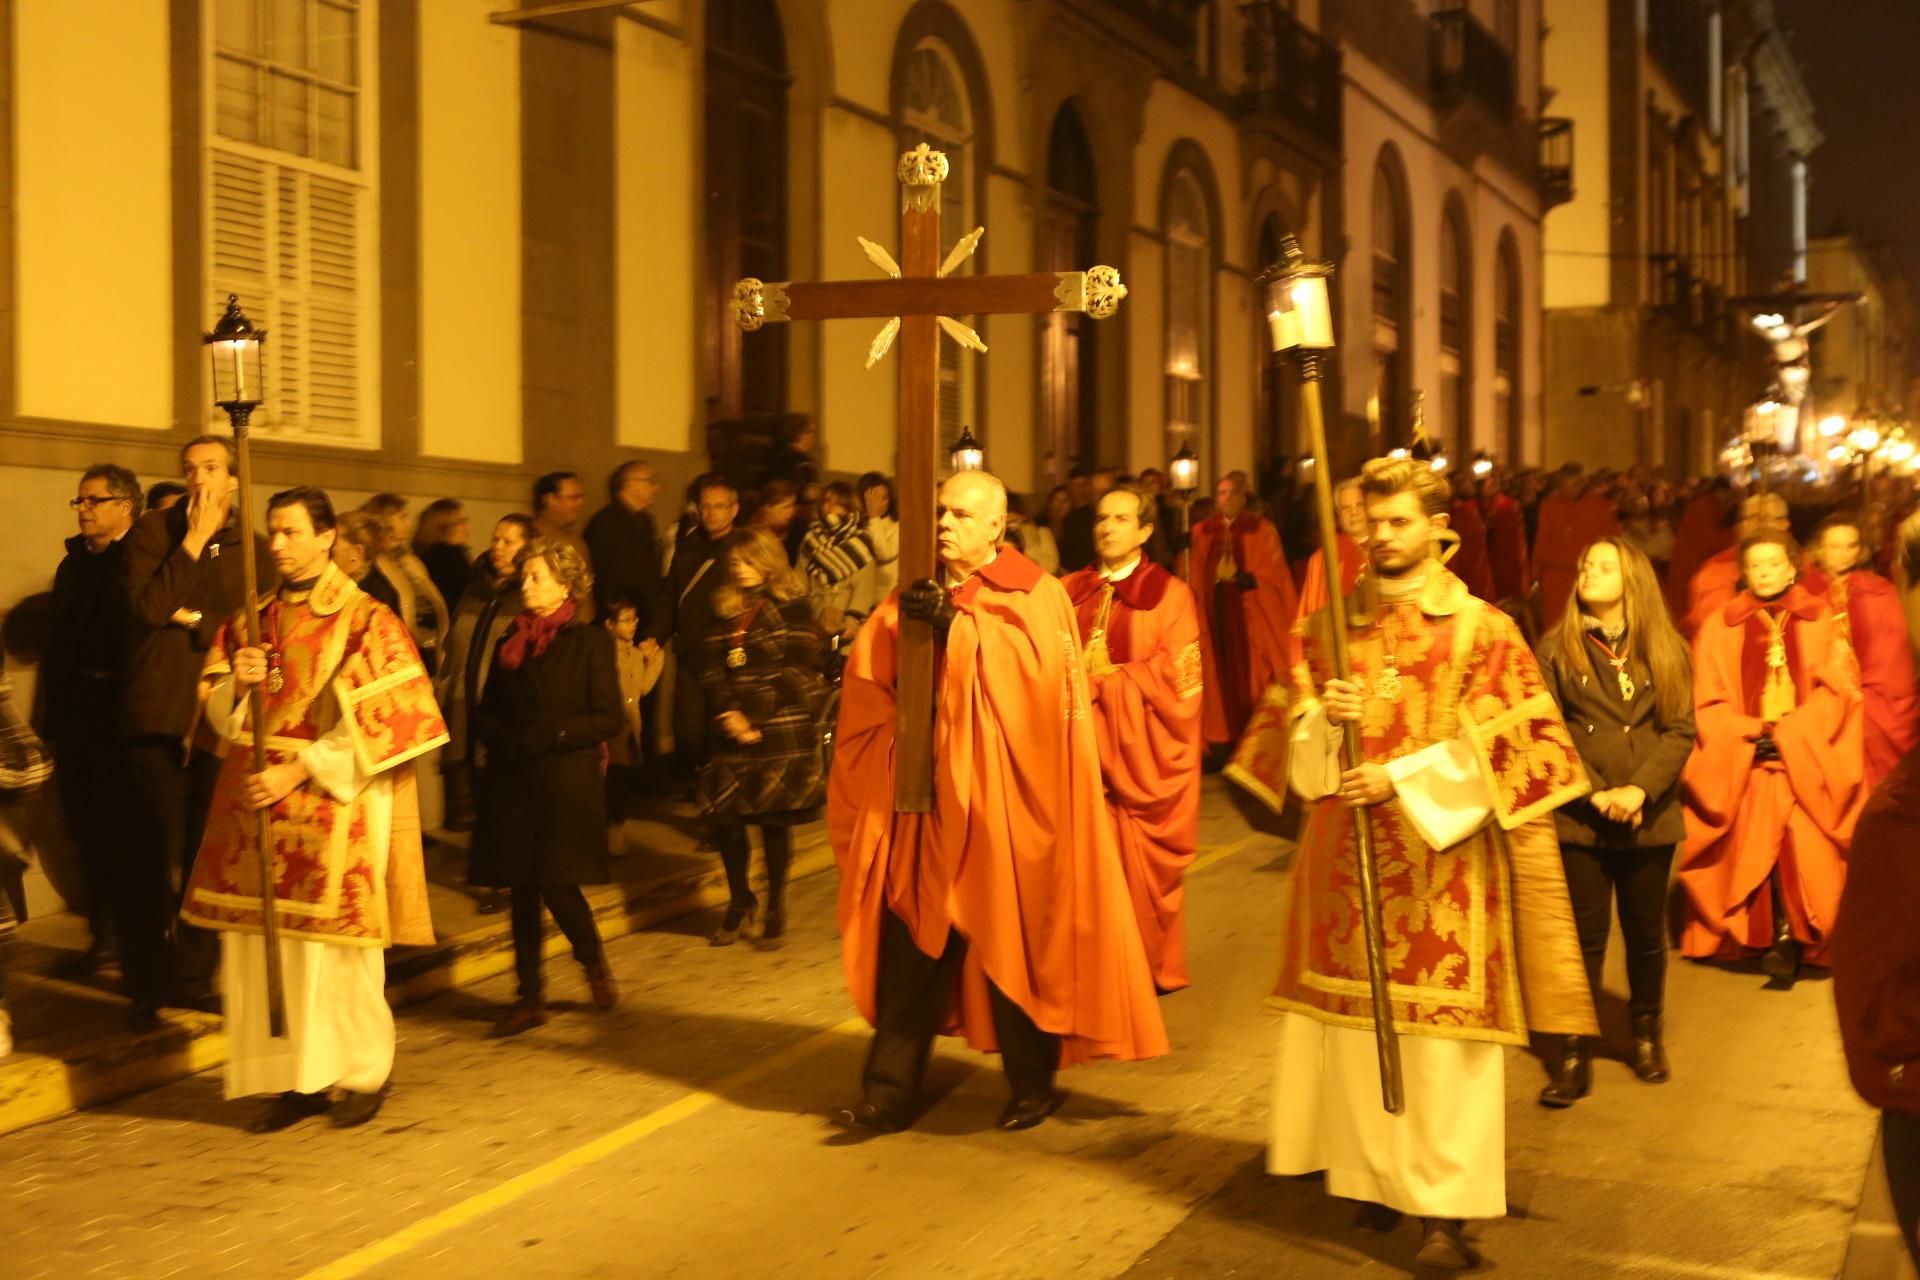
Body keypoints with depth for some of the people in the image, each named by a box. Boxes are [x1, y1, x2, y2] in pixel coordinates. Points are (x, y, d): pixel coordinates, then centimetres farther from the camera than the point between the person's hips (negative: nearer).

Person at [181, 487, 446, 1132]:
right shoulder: (250, 621, 13)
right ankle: (294, 1078, 14)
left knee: (334, 945, -1)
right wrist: (236, 683, -8)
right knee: (262, 944, 3)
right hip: (257, 806, 5)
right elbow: (219, 712, 15)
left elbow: (378, 722, -11)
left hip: (334, 807, -5)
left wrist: (298, 771, -16)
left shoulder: (364, 620, -5)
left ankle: (363, 1072, 15)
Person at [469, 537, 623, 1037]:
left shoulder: (590, 643, -2)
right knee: (522, 891, 5)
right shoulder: (510, 643, 13)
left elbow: (609, 718, -8)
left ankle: (596, 965, 19)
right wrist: (505, 741, -7)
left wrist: (547, 737, -15)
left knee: (558, 885, -8)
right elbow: (486, 713, 14)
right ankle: (530, 996, 13)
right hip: (513, 785, 5)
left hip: (567, 784, -5)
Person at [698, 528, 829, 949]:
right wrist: (727, 713, -11)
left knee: (775, 821, 0)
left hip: (782, 731, -4)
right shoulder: (725, 611, 13)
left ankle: (775, 911, 14)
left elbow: (798, 672, -9)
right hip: (732, 734, 4)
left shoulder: (792, 608, -2)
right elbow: (711, 670, 6)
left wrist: (754, 717, -13)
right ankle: (740, 902, 21)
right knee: (725, 818, 0)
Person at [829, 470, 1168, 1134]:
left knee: (1013, 945, 4)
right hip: (924, 795, 4)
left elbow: (1033, 671, -19)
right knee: (911, 942, 3)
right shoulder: (915, 596, 11)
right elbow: (866, 680, 6)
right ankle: (890, 1091, 8)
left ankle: (1033, 1085, 20)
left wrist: (955, 626, -24)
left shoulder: (1035, 596, -2)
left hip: (1001, 801, -4)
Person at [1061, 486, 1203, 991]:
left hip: (1137, 752, -3)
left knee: (1136, 866, 1)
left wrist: (1099, 684, -12)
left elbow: (1175, 676, -7)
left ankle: (1146, 966, 15)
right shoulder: (1071, 591, 12)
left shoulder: (1169, 595, 1)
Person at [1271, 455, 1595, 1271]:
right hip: (1345, 857, 4)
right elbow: (1300, 744, 12)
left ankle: (1444, 1207, 3)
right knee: (1351, 1021, 10)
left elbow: (1498, 749, -8)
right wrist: (1323, 719, -10)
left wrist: (1400, 781, -16)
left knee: (1439, 1036, -3)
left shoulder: (1481, 630, -3)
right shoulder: (1333, 626, 10)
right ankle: (1366, 1173, 25)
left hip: (1438, 860, -4)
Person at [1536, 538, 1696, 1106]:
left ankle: (1648, 1032, 31)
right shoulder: (1556, 649, 0)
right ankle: (1575, 1053, 7)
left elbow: (1680, 730, -3)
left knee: (1646, 933, 11)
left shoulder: (1665, 650, 4)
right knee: (1585, 936, 0)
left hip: (1650, 818, 1)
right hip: (1579, 819, -1)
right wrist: (1595, 795, -14)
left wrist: (1640, 789, -16)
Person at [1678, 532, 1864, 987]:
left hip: (1808, 759, 0)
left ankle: (1791, 938, -7)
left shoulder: (1821, 622, 8)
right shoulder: (1720, 627, 8)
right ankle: (1782, 937, 1)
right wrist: (1752, 734, -10)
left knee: (1806, 848, -13)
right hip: (1745, 762, 1)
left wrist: (1789, 733, -11)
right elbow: (1709, 701, 4)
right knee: (1761, 844, -9)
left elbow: (1837, 690, 1)